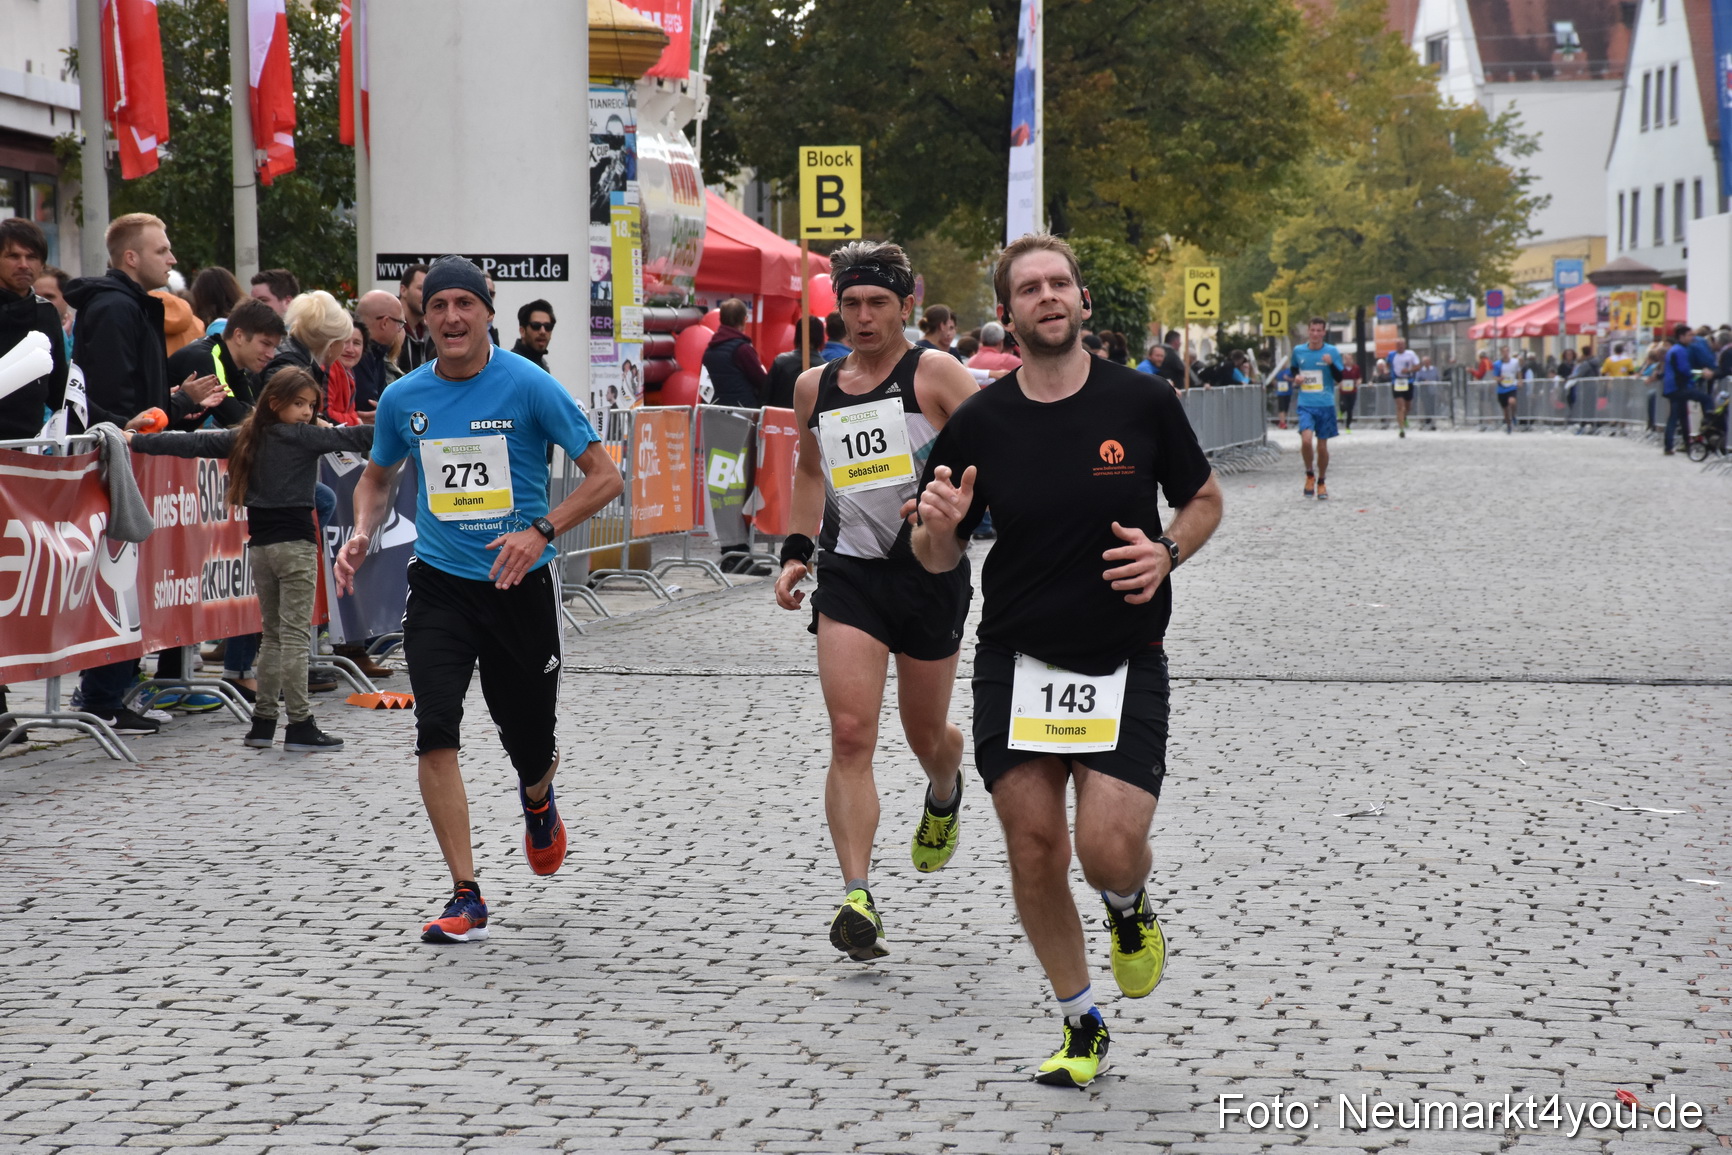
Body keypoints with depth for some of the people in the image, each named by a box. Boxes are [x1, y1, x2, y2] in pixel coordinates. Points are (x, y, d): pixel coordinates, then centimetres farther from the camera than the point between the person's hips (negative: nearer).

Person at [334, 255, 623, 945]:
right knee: (435, 731, -17)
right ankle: (466, 897, -9)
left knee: (529, 745, 7)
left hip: (521, 586, -2)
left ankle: (538, 804, 48)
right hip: (439, 584, 2)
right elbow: (377, 477, 20)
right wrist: (362, 533, 0)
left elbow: (605, 476, -8)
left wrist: (541, 531, -21)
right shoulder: (403, 399, 1)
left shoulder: (528, 387, -10)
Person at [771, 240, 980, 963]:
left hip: (930, 571, -2)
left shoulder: (934, 373, -6)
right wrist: (796, 549, 15)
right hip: (849, 574, 2)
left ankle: (944, 796, 52)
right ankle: (857, 899, -16)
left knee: (926, 733, 14)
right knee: (850, 735, -13)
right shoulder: (815, 387, 9)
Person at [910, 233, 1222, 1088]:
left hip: (1124, 664, -2)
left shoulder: (1142, 401, -5)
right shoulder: (980, 422, -2)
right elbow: (937, 558, 5)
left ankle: (1129, 908, 25)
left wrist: (1168, 551, -11)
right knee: (1034, 850, 2)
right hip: (1015, 664, 2)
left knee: (1109, 849, -14)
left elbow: (1204, 499, 9)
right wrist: (939, 525, -18)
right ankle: (1081, 1025, 22)